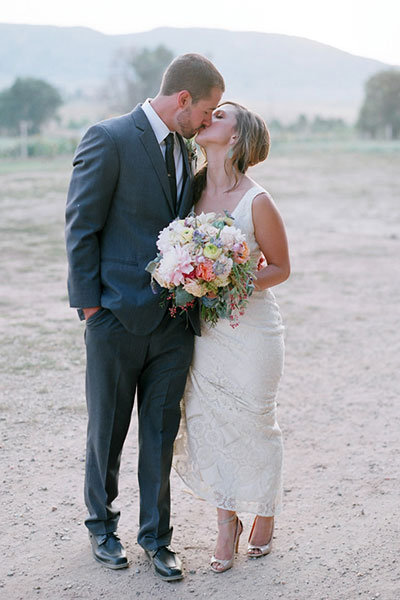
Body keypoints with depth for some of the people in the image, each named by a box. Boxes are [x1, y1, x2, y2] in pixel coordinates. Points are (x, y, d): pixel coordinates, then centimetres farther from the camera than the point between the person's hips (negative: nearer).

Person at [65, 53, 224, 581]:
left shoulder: (185, 150, 10)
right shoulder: (108, 140, -11)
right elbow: (81, 227, -10)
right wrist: (90, 304, -11)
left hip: (174, 322, 5)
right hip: (118, 318, -5)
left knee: (161, 434, 11)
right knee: (107, 432, 11)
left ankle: (156, 536, 25)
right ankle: (102, 525, 32)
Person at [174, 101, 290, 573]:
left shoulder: (257, 202, -14)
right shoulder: (193, 190, 2)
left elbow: (280, 267, -5)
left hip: (250, 327, -4)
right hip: (202, 328, 5)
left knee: (254, 423, 8)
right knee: (205, 422, 6)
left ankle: (265, 516, 33)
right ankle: (227, 523, 25)